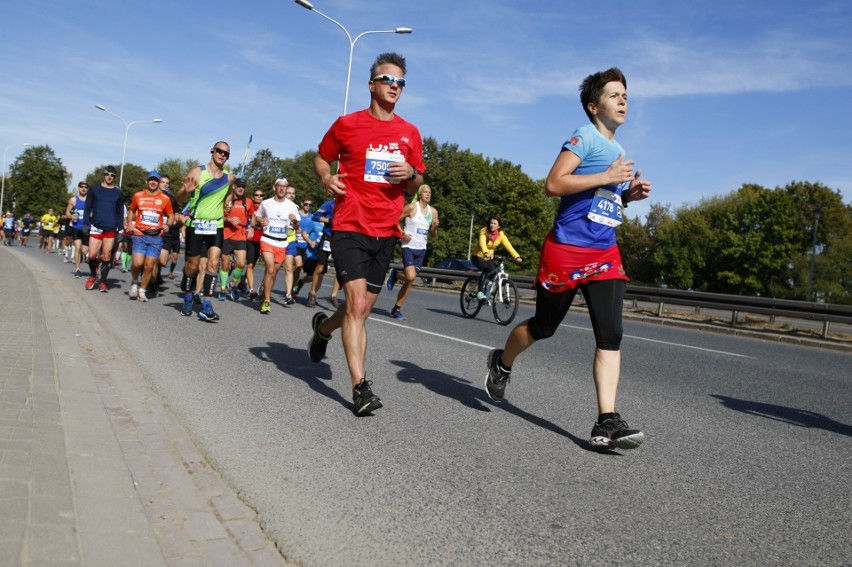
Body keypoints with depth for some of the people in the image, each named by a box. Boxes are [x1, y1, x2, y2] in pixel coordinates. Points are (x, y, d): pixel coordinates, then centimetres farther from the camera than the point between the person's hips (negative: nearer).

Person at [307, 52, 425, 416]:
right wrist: (327, 178, -8)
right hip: (350, 227, -4)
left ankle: (323, 327, 44)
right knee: (357, 305, -15)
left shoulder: (410, 133, 9)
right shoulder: (347, 124, 1)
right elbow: (321, 158, 14)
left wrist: (411, 174, -7)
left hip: (386, 233, 4)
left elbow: (415, 187, 16)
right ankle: (360, 386, -9)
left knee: (362, 309, 13)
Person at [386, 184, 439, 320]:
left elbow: (432, 235, 16)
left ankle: (396, 309, 14)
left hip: (421, 249, 5)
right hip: (408, 247, -5)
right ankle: (395, 274, 10)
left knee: (409, 281, 5)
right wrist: (403, 234, -14)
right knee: (411, 277, -23)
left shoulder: (433, 211, 9)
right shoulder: (411, 207, -7)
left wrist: (435, 227, -5)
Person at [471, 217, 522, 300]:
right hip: (478, 256, -4)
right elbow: (482, 243, -37)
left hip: (489, 258, 4)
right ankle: (480, 292, -24)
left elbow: (508, 246, -21)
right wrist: (486, 253, -58)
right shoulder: (484, 232, -18)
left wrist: (517, 257, -37)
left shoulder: (501, 235, -8)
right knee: (486, 269, -31)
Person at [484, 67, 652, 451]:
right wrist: (607, 177, -18)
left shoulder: (617, 151, 19)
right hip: (567, 248, -7)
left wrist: (630, 194, 9)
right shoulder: (585, 137, -5)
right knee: (543, 326, 8)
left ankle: (607, 423, -8)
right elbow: (553, 185, -17)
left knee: (611, 336, -8)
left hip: (605, 253, 7)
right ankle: (502, 363, 38)